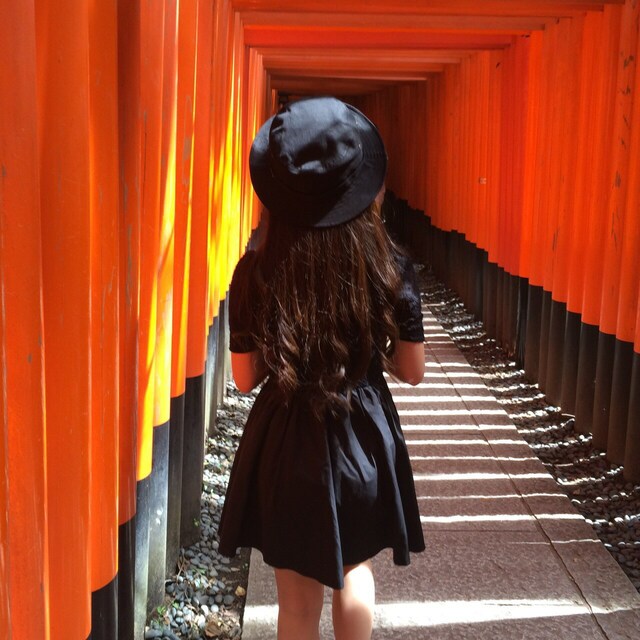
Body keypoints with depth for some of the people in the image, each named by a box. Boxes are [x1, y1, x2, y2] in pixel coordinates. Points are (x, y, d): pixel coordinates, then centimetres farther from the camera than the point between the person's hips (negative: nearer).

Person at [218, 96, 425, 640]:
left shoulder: (255, 272, -15)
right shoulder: (391, 269, -14)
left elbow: (246, 377, -7)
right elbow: (412, 371, -4)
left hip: (286, 445, -1)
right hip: (364, 440, 1)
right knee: (355, 571, 28)